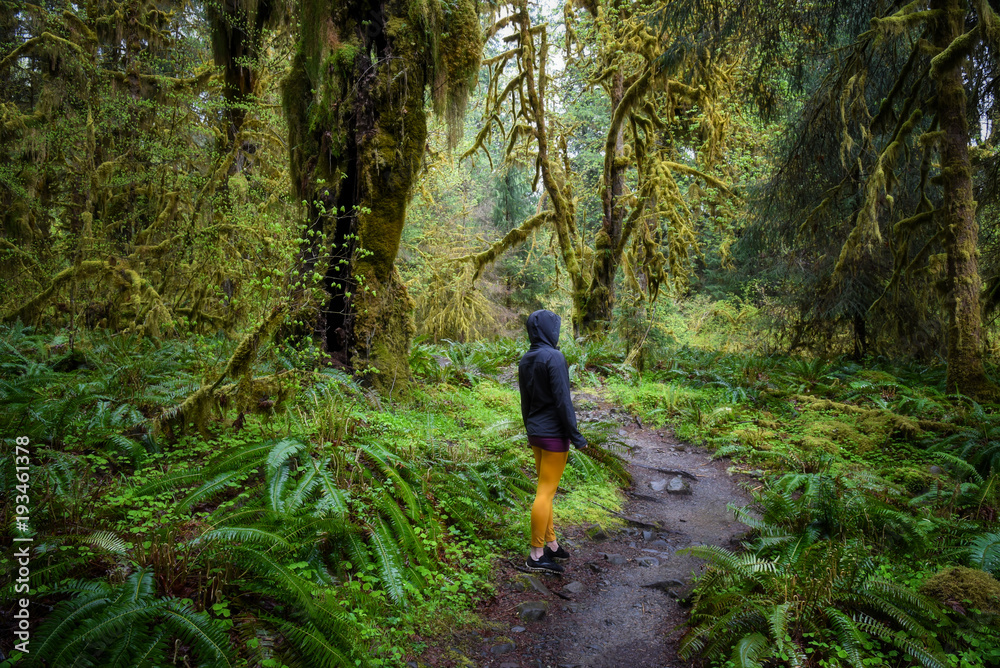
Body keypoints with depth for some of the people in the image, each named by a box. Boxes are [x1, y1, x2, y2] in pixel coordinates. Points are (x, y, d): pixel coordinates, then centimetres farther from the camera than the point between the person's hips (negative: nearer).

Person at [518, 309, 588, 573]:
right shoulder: (554, 357, -18)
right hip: (554, 434, -8)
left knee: (546, 490, 17)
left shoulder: (525, 361, 6)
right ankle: (536, 555, 7)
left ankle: (551, 544, 28)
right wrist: (575, 435, -12)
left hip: (536, 433, 8)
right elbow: (562, 400, -19)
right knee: (546, 493, -1)